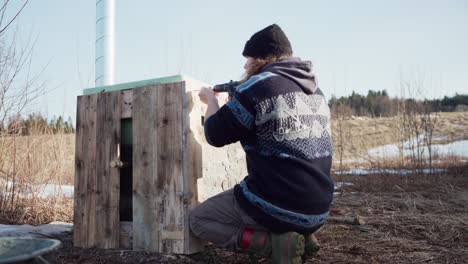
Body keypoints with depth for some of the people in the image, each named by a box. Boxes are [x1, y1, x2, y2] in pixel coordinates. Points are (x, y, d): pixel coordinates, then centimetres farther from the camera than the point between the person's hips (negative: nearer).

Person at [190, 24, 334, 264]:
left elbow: (215, 135, -7)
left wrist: (210, 99, 12)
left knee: (197, 219, 13)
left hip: (275, 209, -8)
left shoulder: (258, 86, -15)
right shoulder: (315, 90, 8)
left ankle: (275, 242, -6)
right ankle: (302, 235, 12)